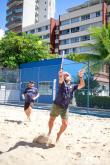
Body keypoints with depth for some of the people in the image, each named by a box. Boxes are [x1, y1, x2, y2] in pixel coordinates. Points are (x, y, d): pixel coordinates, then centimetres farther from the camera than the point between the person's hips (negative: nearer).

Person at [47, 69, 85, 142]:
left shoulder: (72, 86, 9)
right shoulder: (62, 83, 1)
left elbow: (82, 85, -1)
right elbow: (61, 79, -22)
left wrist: (81, 77, -15)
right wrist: (61, 75, -44)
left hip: (65, 108, 2)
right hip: (57, 105, -2)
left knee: (65, 124, 1)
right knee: (51, 119, 10)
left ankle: (59, 134, 29)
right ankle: (49, 132, 37)